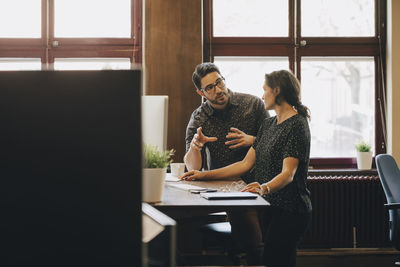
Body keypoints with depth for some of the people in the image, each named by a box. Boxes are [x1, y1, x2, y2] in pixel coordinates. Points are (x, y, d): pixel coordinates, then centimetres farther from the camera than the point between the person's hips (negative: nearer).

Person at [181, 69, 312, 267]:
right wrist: (205, 175, 10)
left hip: (289, 210, -8)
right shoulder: (268, 125, 17)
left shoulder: (297, 125, -11)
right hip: (268, 207, 8)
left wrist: (264, 187, -42)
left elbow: (288, 173, -22)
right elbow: (246, 164, 16)